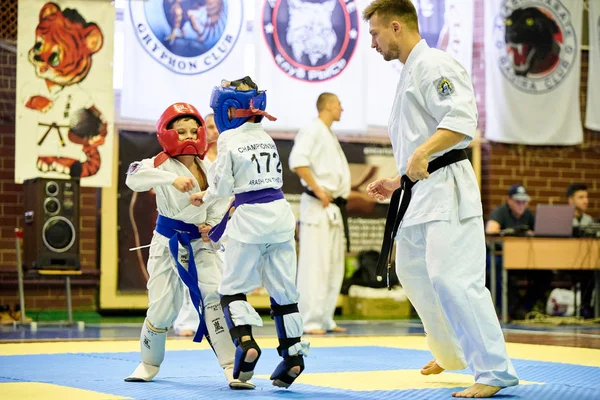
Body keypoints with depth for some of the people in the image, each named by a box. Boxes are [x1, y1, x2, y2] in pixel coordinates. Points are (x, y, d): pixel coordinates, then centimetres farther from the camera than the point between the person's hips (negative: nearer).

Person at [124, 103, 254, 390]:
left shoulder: (208, 169, 2)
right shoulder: (163, 165, -12)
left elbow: (219, 205, 10)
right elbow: (134, 177, -32)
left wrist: (212, 226, -10)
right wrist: (172, 179, -43)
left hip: (200, 243, 3)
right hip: (168, 243, -3)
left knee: (215, 295, -14)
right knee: (163, 306, 1)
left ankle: (231, 366, -10)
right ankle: (149, 363, 28)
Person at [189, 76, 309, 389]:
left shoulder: (229, 139, -7)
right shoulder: (266, 138, 13)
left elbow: (223, 186, -9)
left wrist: (203, 197, 14)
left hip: (250, 216, -6)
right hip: (280, 211, 6)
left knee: (233, 286, 4)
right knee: (283, 288, 9)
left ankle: (245, 342, -15)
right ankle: (293, 352, 8)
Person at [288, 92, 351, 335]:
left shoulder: (330, 136, 21)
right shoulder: (312, 131, -8)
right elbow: (297, 161, -22)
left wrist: (340, 200, 14)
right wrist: (318, 190, -20)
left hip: (334, 209, 10)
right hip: (317, 207, -10)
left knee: (334, 267, 11)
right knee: (315, 265, -10)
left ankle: (326, 320, 17)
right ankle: (309, 321, -9)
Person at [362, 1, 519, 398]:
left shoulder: (433, 65, -11)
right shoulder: (410, 73, 21)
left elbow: (461, 120, -25)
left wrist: (422, 152, -36)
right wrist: (398, 183, 23)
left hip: (446, 189, -11)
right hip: (420, 191, 11)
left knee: (452, 280, -18)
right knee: (413, 271, 21)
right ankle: (451, 353, 38)